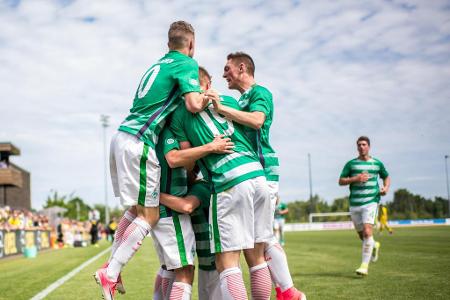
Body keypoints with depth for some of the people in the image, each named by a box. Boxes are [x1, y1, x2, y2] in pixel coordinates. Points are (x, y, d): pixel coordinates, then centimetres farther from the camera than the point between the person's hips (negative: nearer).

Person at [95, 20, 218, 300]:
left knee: (135, 209, 18)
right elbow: (193, 104, -16)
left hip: (121, 137, 9)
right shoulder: (187, 64, -2)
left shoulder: (158, 65, 23)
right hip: (139, 143, -9)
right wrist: (208, 97, 5)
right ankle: (110, 274, -4)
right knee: (149, 216, -3)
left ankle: (112, 265, 20)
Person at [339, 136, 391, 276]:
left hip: (371, 201, -2)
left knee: (367, 232, -18)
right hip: (354, 203, 2)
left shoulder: (377, 163, 8)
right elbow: (341, 181, 3)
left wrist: (386, 187, 3)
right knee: (361, 234, 11)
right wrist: (355, 178, -13)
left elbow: (386, 177, 24)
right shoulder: (351, 164, 6)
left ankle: (365, 265, -13)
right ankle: (374, 245, 44)